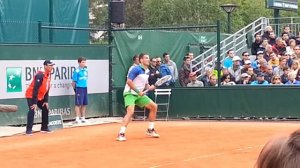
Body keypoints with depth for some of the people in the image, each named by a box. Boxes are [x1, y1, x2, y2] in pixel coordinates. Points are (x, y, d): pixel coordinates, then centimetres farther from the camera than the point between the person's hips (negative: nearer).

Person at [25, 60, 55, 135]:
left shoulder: (49, 75, 1)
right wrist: (34, 103, -30)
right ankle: (29, 130, -20)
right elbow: (35, 89, -29)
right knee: (32, 110, -20)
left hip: (40, 97, 9)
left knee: (45, 109, 11)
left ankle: (44, 128, 21)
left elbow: (47, 89, 7)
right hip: (31, 95, -9)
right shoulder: (40, 75, -27)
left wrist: (46, 101, 3)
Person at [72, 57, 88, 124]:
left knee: (84, 104, 11)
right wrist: (75, 89, -4)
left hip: (85, 88, 7)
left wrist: (86, 87, 13)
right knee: (78, 104, -3)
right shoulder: (77, 71, -11)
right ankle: (77, 118, 1)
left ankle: (83, 118, 20)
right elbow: (74, 81, -8)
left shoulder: (86, 70, 9)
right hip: (79, 88, -7)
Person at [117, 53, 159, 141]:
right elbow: (129, 81, -22)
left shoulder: (147, 71, 10)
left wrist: (149, 87, 0)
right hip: (130, 93, -9)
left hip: (139, 94, 9)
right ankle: (121, 134, -27)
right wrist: (138, 91, -24)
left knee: (154, 106, 8)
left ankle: (150, 130, 18)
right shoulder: (136, 69, -15)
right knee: (131, 111, -29)